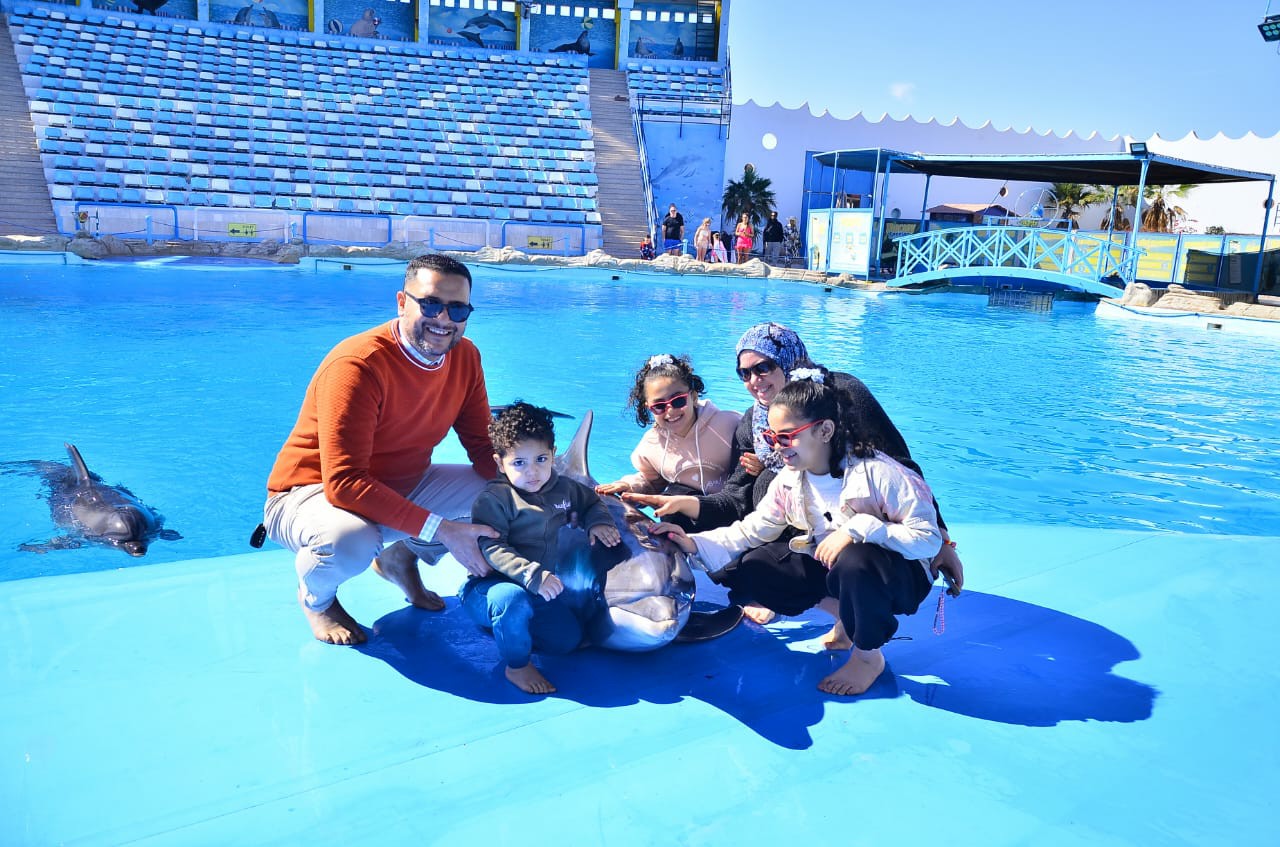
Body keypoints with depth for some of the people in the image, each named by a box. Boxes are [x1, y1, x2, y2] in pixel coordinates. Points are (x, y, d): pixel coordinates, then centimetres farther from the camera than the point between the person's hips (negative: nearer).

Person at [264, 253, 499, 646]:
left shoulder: (465, 356, -7)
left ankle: (402, 557, 15)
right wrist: (440, 529, -38)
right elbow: (344, 485, -34)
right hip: (312, 492, -6)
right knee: (352, 540, -40)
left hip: (403, 486, 6)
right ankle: (315, 596, 0)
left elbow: (484, 446, -3)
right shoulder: (357, 365, -29)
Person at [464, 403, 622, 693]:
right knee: (512, 599, -40)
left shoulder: (564, 488, 5)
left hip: (542, 590, 6)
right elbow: (493, 550, -25)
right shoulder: (493, 498, -16)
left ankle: (503, 626, 15)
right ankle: (517, 666, -12)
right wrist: (533, 575, -37)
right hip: (489, 585, -6)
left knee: (568, 638, -8)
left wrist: (599, 522, 3)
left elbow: (592, 502, 26)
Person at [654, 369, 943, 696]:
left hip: (899, 576, -6)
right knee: (746, 569, -9)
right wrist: (694, 544, -18)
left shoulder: (877, 473, -26)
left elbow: (929, 538, -25)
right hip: (830, 567, 6)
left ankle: (868, 656, -11)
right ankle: (846, 616, 3)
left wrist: (859, 528, -36)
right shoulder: (789, 481, -6)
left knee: (854, 560, -41)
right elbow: (751, 531, -3)